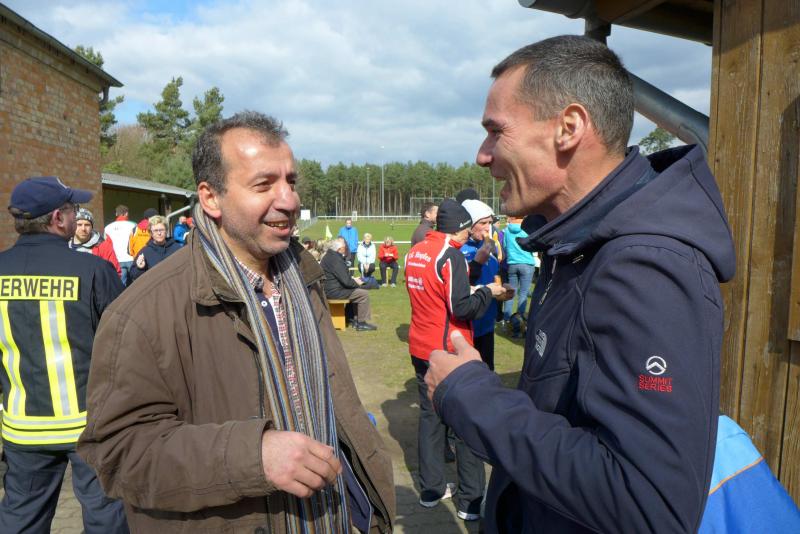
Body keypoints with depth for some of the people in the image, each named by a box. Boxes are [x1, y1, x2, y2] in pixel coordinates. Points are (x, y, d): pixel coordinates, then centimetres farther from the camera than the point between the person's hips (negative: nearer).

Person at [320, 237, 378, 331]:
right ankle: (361, 323, -3)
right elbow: (346, 281, -24)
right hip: (334, 291, -11)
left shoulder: (329, 255, 11)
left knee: (359, 291, 22)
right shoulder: (336, 260, -22)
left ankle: (357, 320, 21)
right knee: (364, 294, -11)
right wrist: (356, 283, -5)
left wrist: (353, 279, 10)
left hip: (330, 288, 11)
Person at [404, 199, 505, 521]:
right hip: (449, 351, -7)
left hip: (421, 349, 8)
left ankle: (431, 489, 26)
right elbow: (461, 308, -21)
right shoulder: (450, 255, -18)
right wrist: (488, 291, -6)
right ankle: (470, 500, 15)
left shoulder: (415, 253, 7)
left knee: (429, 416, 15)